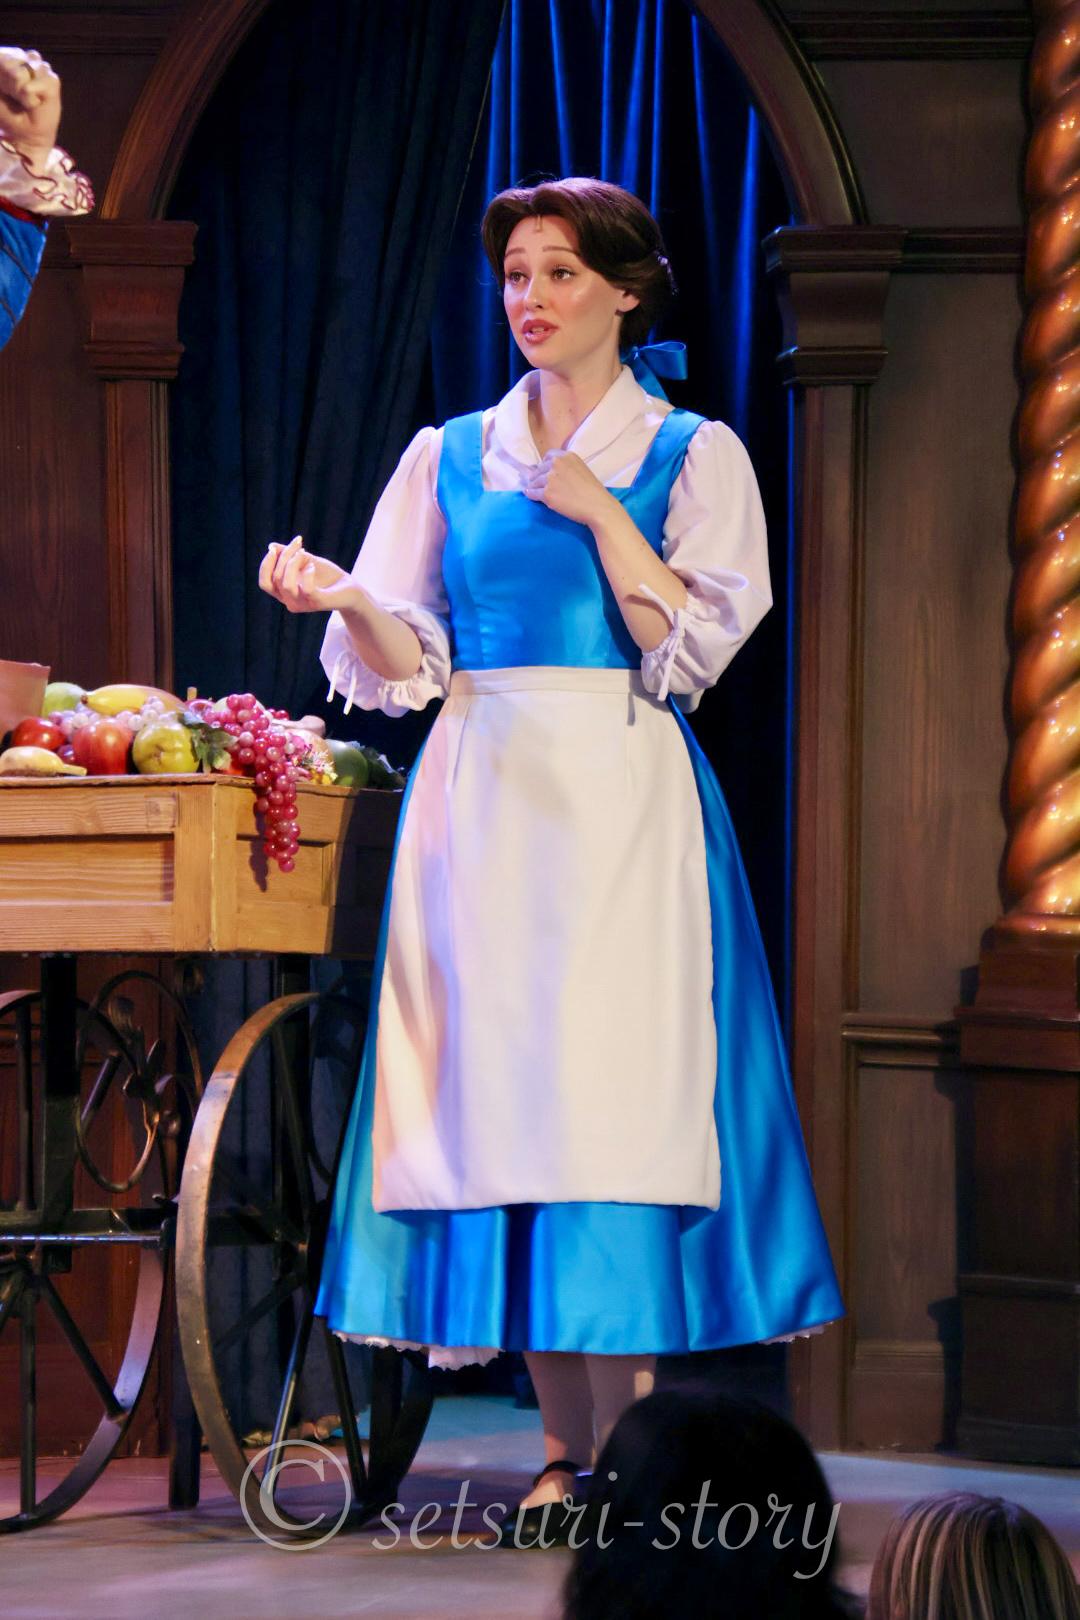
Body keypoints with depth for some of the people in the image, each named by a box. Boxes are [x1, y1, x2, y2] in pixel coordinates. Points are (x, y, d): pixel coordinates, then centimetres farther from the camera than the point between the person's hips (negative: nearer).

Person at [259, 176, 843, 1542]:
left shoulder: (692, 455, 6)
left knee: (620, 1090, -10)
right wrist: (341, 597, -13)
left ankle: (632, 1438, -9)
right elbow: (407, 660, 7)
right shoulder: (451, 457, 14)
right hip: (482, 798, 3)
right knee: (502, 1084, -2)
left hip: (623, 800, -3)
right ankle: (565, 1443, 3)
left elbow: (689, 648, -4)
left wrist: (601, 514, -10)